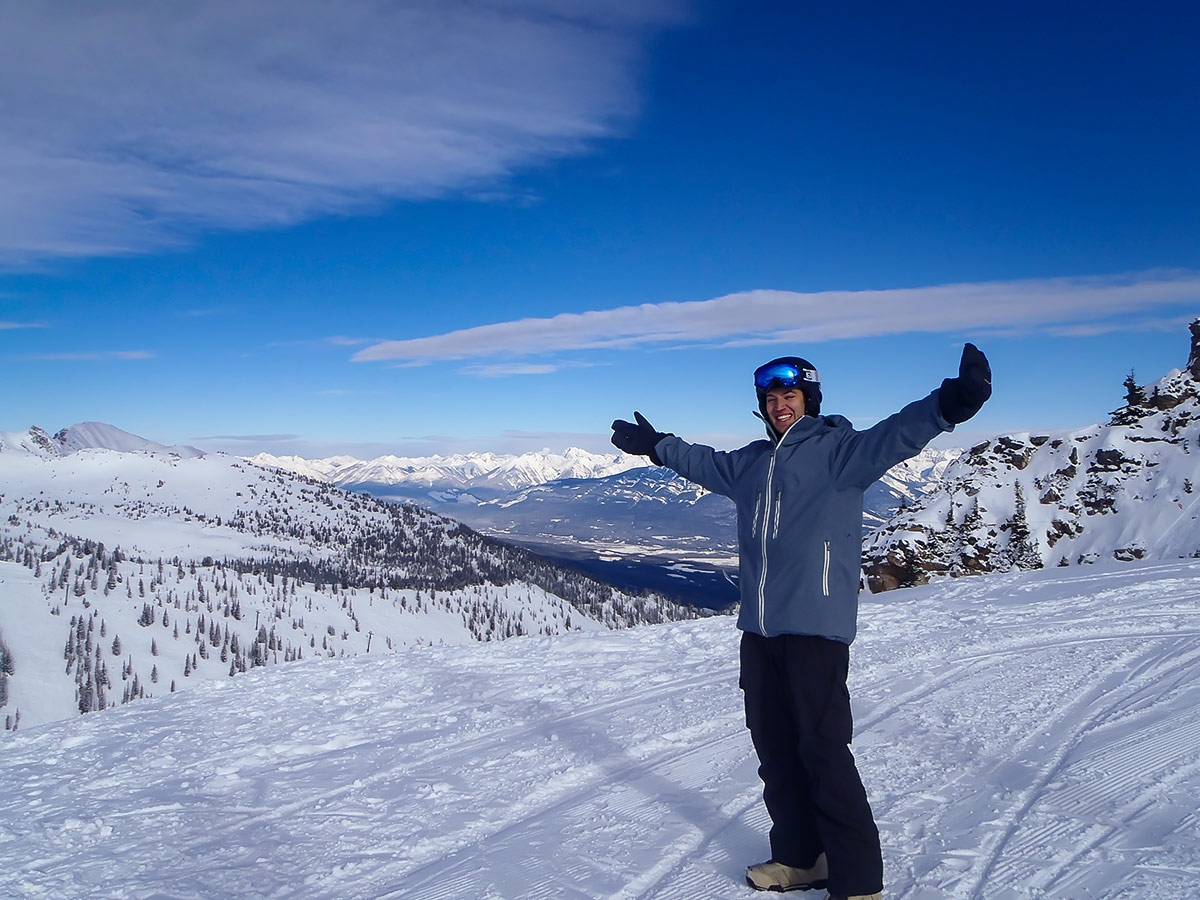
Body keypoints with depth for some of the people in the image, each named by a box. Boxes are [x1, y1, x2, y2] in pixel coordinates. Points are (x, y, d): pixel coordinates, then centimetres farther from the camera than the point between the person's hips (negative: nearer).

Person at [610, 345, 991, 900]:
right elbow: (703, 462, 37)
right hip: (758, 629, 7)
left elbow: (893, 436, -21)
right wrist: (657, 446, 49)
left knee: (824, 751, -6)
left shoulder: (837, 449, -3)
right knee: (774, 748, 13)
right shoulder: (749, 463, 18)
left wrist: (947, 405, -39)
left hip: (816, 629, -7)